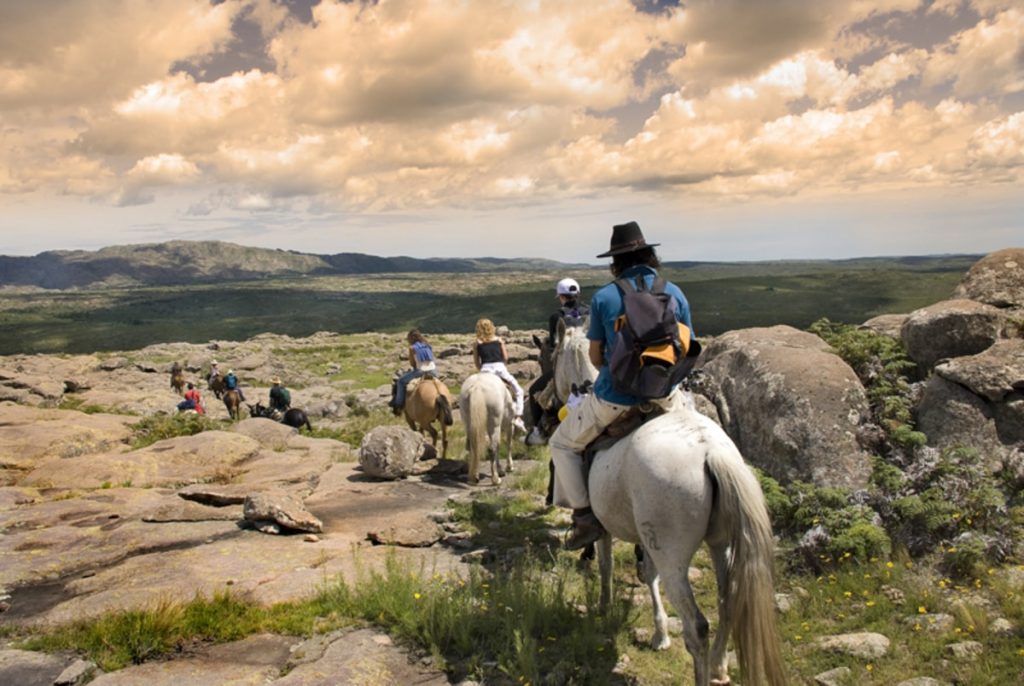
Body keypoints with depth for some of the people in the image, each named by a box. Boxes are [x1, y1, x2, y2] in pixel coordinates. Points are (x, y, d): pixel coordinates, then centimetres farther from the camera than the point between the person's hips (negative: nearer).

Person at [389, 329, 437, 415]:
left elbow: (412, 363, -1)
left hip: (420, 371, -6)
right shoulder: (428, 346, 15)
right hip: (433, 369, 6)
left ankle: (399, 405, 10)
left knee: (401, 381, 13)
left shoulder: (412, 348, -2)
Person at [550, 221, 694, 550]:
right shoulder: (675, 293, 0)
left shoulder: (603, 297, -6)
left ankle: (584, 516, 12)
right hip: (664, 396, 3)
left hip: (614, 399, -3)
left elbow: (595, 356, 0)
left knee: (562, 443, 20)